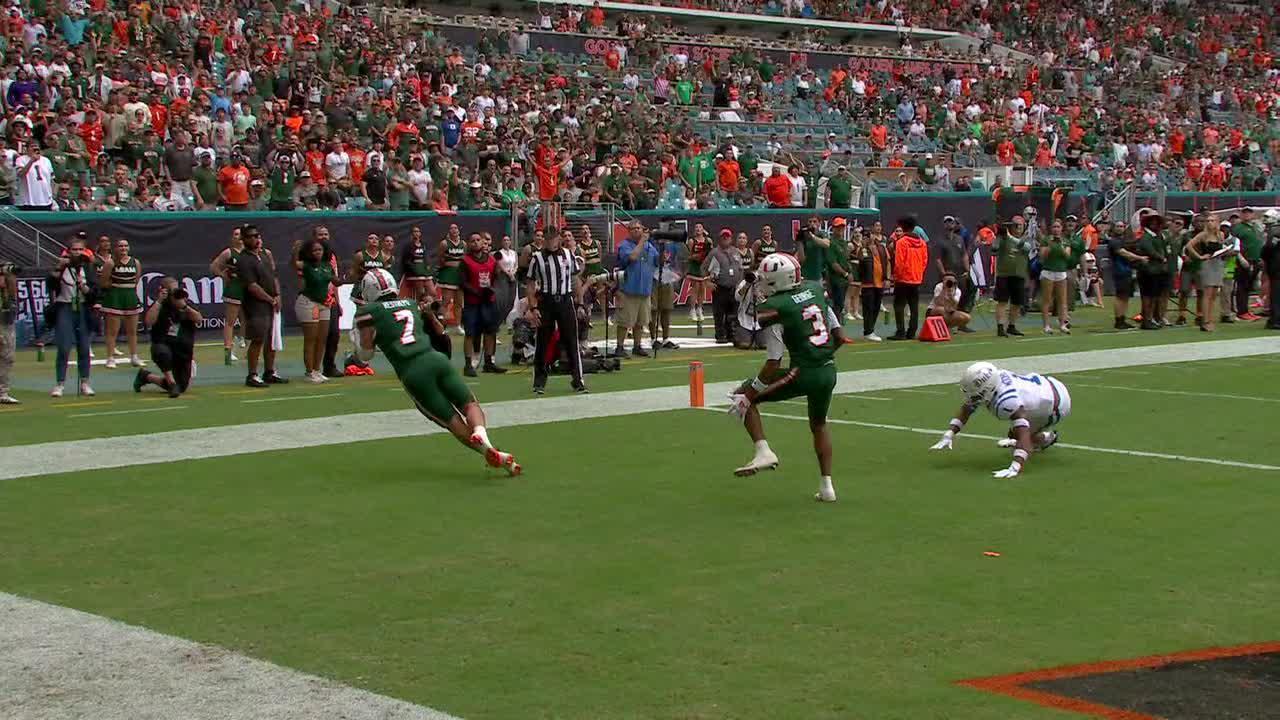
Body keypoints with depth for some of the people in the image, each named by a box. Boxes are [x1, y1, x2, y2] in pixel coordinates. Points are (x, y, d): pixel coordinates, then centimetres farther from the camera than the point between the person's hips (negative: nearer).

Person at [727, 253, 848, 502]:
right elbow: (838, 337, 12)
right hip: (829, 371, 7)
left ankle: (763, 451, -3)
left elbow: (773, 365, -13)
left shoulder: (773, 309, -12)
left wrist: (748, 394, -5)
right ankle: (826, 486, 27)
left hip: (803, 373, -7)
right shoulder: (815, 289, 6)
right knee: (819, 424, 30)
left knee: (743, 398, 10)